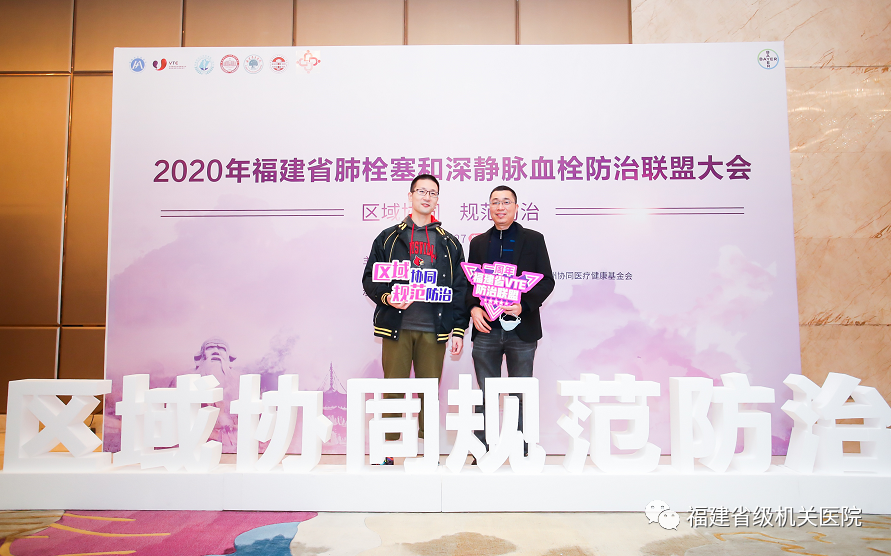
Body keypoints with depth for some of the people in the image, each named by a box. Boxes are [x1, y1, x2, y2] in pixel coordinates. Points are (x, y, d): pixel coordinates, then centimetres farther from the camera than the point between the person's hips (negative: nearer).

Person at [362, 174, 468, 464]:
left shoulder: (450, 243, 13)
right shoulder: (389, 238, 10)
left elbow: (460, 288, 11)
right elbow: (369, 279, 7)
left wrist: (458, 329, 3)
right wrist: (387, 297, -13)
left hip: (433, 330, 1)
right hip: (396, 326, -1)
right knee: (393, 391, 2)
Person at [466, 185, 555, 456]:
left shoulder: (533, 239, 6)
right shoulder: (478, 242, 15)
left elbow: (546, 281, 1)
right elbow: (468, 282, 14)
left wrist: (524, 305, -14)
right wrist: (473, 307, -5)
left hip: (521, 329, -2)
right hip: (486, 329, 2)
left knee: (521, 397, 6)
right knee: (485, 397, 6)